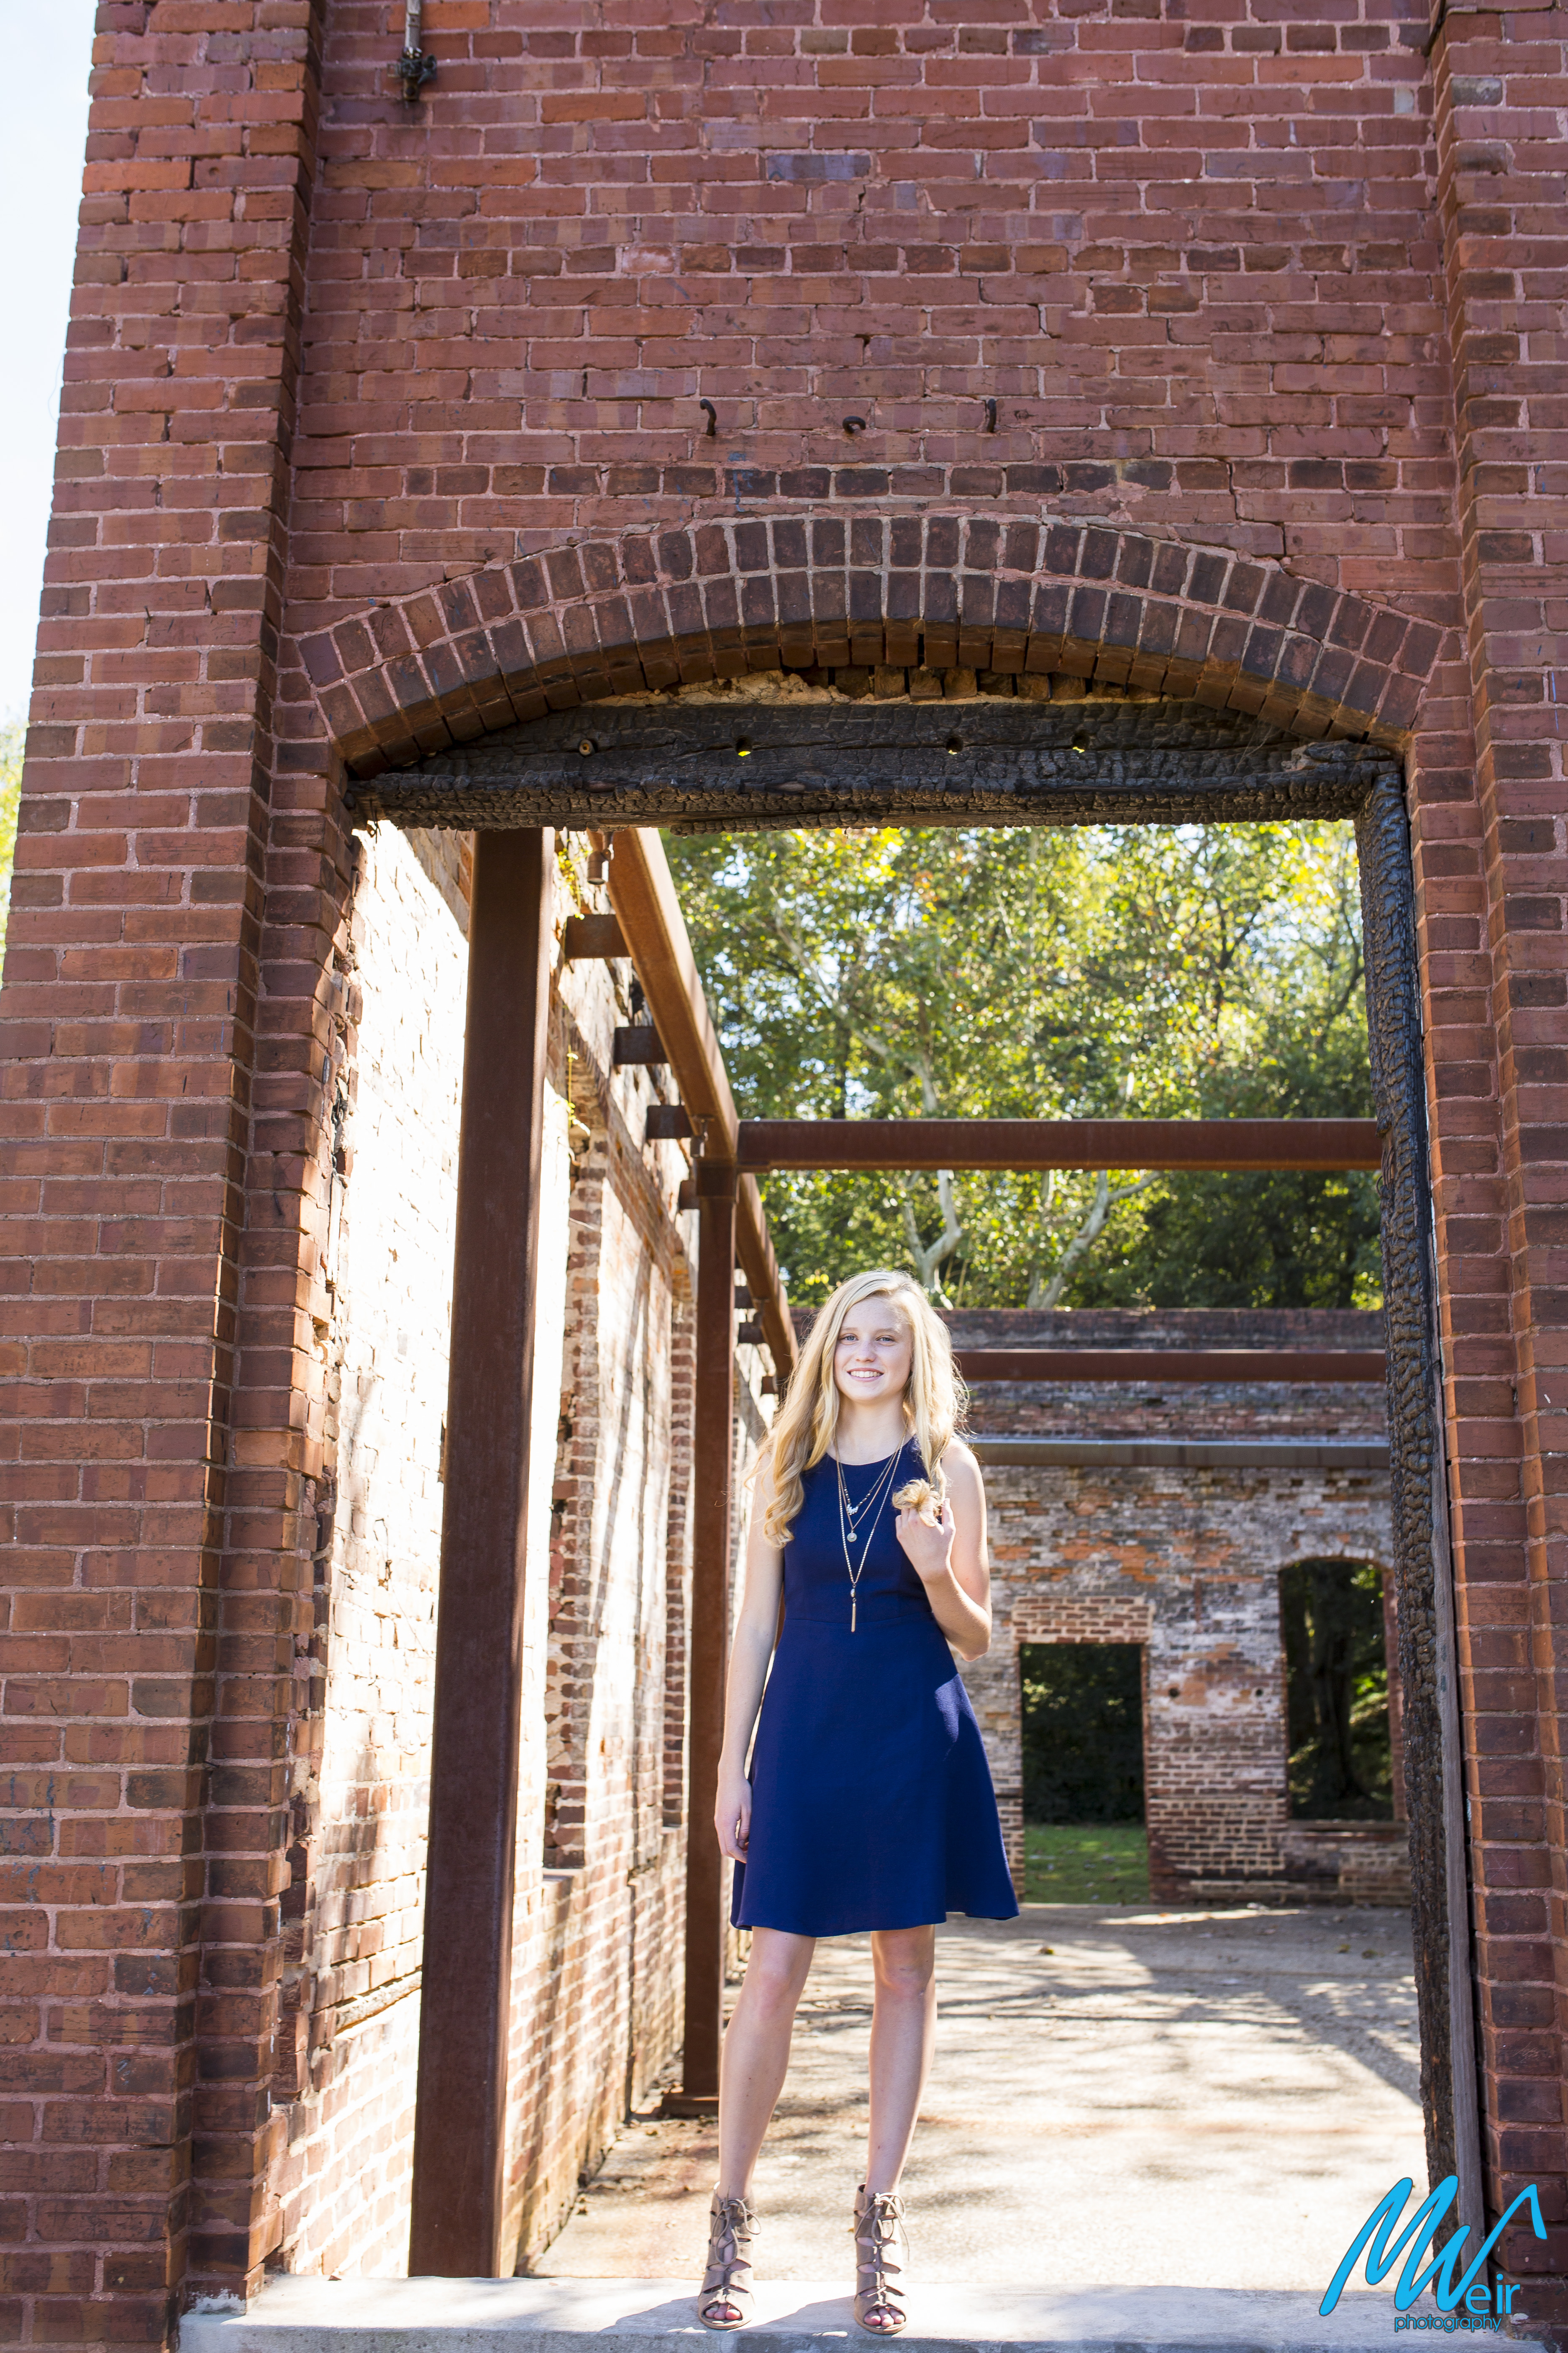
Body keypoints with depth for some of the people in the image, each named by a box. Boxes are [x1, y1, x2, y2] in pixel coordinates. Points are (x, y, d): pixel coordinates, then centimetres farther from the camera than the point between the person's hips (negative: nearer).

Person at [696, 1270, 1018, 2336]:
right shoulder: (790, 1464, 7)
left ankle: (880, 2221, 20)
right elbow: (757, 1622, 8)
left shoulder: (945, 1468, 3)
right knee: (773, 1972, -1)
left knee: (906, 1969, 6)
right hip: (805, 1731, 1)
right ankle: (733, 2218, 14)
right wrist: (733, 1765, 4)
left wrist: (937, 1573, -15)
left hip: (913, 1737, 0)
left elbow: (977, 1637, 6)